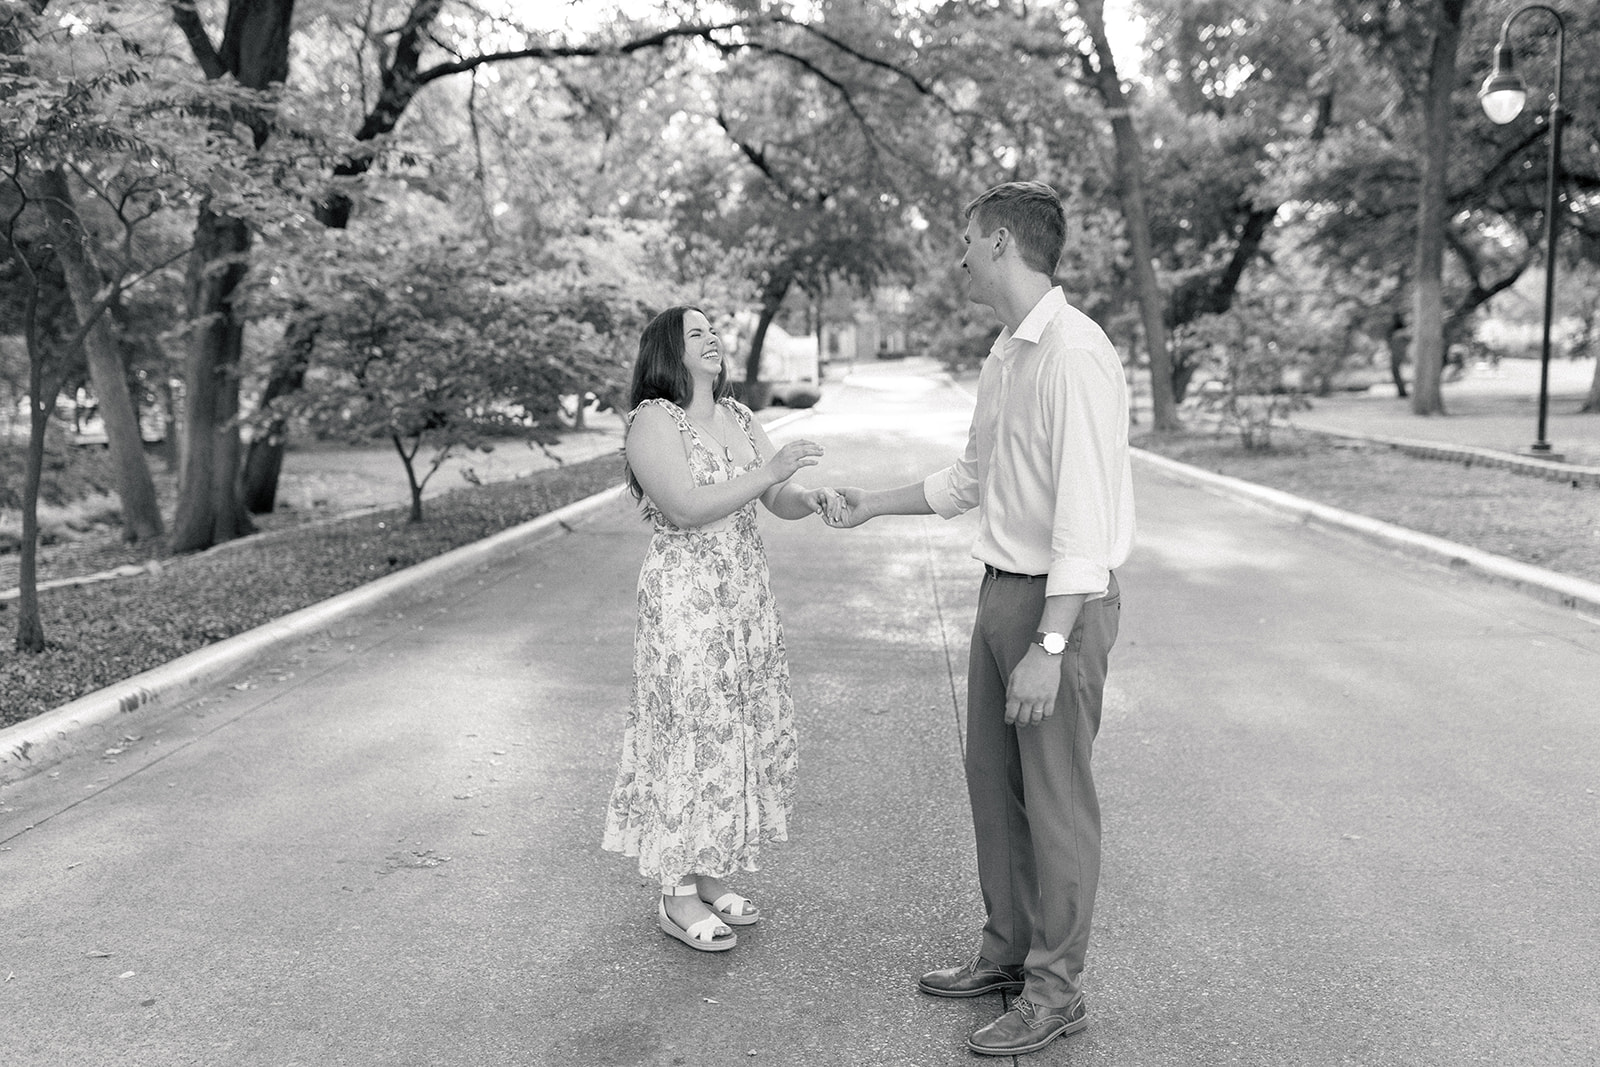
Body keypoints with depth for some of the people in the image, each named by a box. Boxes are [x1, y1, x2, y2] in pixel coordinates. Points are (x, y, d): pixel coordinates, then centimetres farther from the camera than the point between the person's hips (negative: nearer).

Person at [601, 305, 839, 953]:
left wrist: (813, 499, -15)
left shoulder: (738, 417, 12)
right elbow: (685, 508, -21)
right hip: (684, 600, -7)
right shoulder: (652, 420, -9)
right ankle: (677, 899, 13)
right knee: (690, 735, -2)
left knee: (742, 732, 12)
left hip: (746, 595, 8)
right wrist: (768, 473, -23)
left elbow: (778, 500, 7)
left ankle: (710, 879, 26)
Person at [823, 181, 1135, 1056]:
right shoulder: (1004, 357, 11)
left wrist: (1049, 648, -25)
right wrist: (872, 505, 25)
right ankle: (1007, 950, 34)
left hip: (1062, 603, -9)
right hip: (1002, 591, 9)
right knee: (993, 780, 17)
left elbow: (1085, 513, -24)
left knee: (1056, 801, 3)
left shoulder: (1074, 353, -19)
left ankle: (1055, 991, 20)